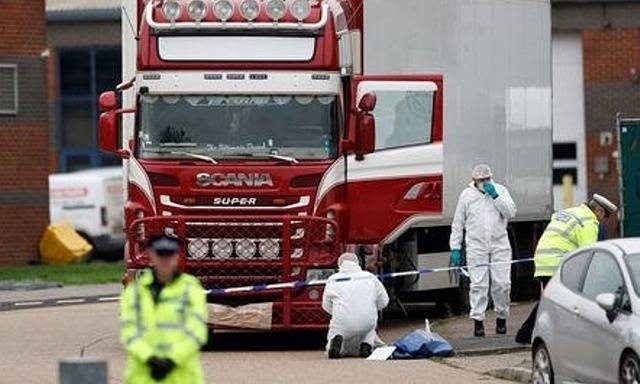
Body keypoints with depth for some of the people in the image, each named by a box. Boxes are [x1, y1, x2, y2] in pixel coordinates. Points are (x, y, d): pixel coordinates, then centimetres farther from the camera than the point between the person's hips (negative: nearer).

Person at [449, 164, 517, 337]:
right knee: (478, 284, -8)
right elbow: (458, 223, 9)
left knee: (502, 283, -1)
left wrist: (495, 196, -12)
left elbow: (511, 212, -4)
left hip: (500, 246, 1)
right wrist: (455, 248, 5)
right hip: (476, 247, -1)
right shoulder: (466, 195, 5)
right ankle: (478, 320, -5)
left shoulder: (500, 190, 7)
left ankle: (502, 317, 15)